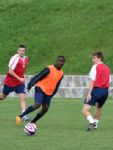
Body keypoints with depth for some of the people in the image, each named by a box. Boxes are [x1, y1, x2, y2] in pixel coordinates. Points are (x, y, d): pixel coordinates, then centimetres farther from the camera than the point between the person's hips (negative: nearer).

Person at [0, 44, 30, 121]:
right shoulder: (15, 58, -20)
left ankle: (24, 115, -16)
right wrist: (19, 78, -24)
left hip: (20, 83, 4)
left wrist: (23, 77, 7)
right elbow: (10, 71, -22)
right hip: (10, 82, -4)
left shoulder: (26, 59, 3)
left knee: (23, 98, -11)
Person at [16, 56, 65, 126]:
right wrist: (30, 85, -20)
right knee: (37, 105, -24)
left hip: (48, 93, 7)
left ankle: (32, 122, 13)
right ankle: (20, 116, -15)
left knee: (45, 108, -4)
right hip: (40, 89, -7)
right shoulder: (49, 69, -14)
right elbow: (39, 76, -13)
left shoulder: (61, 73, 7)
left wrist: (52, 95, 18)